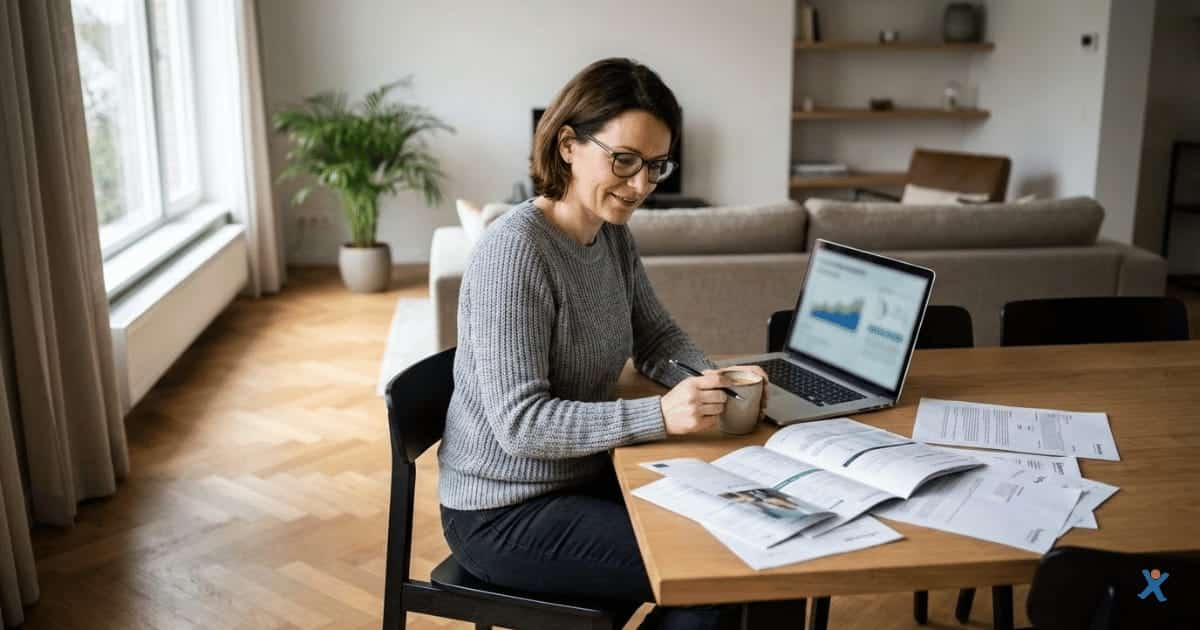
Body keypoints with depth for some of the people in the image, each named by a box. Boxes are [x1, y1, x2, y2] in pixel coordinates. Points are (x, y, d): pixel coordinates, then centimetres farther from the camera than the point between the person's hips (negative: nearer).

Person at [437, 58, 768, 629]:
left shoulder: (613, 236, 1)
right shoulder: (514, 250, -25)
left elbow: (656, 337, 10)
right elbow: (521, 423, -27)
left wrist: (713, 380, -11)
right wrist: (661, 414, -36)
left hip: (584, 476, 8)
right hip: (504, 515, -8)